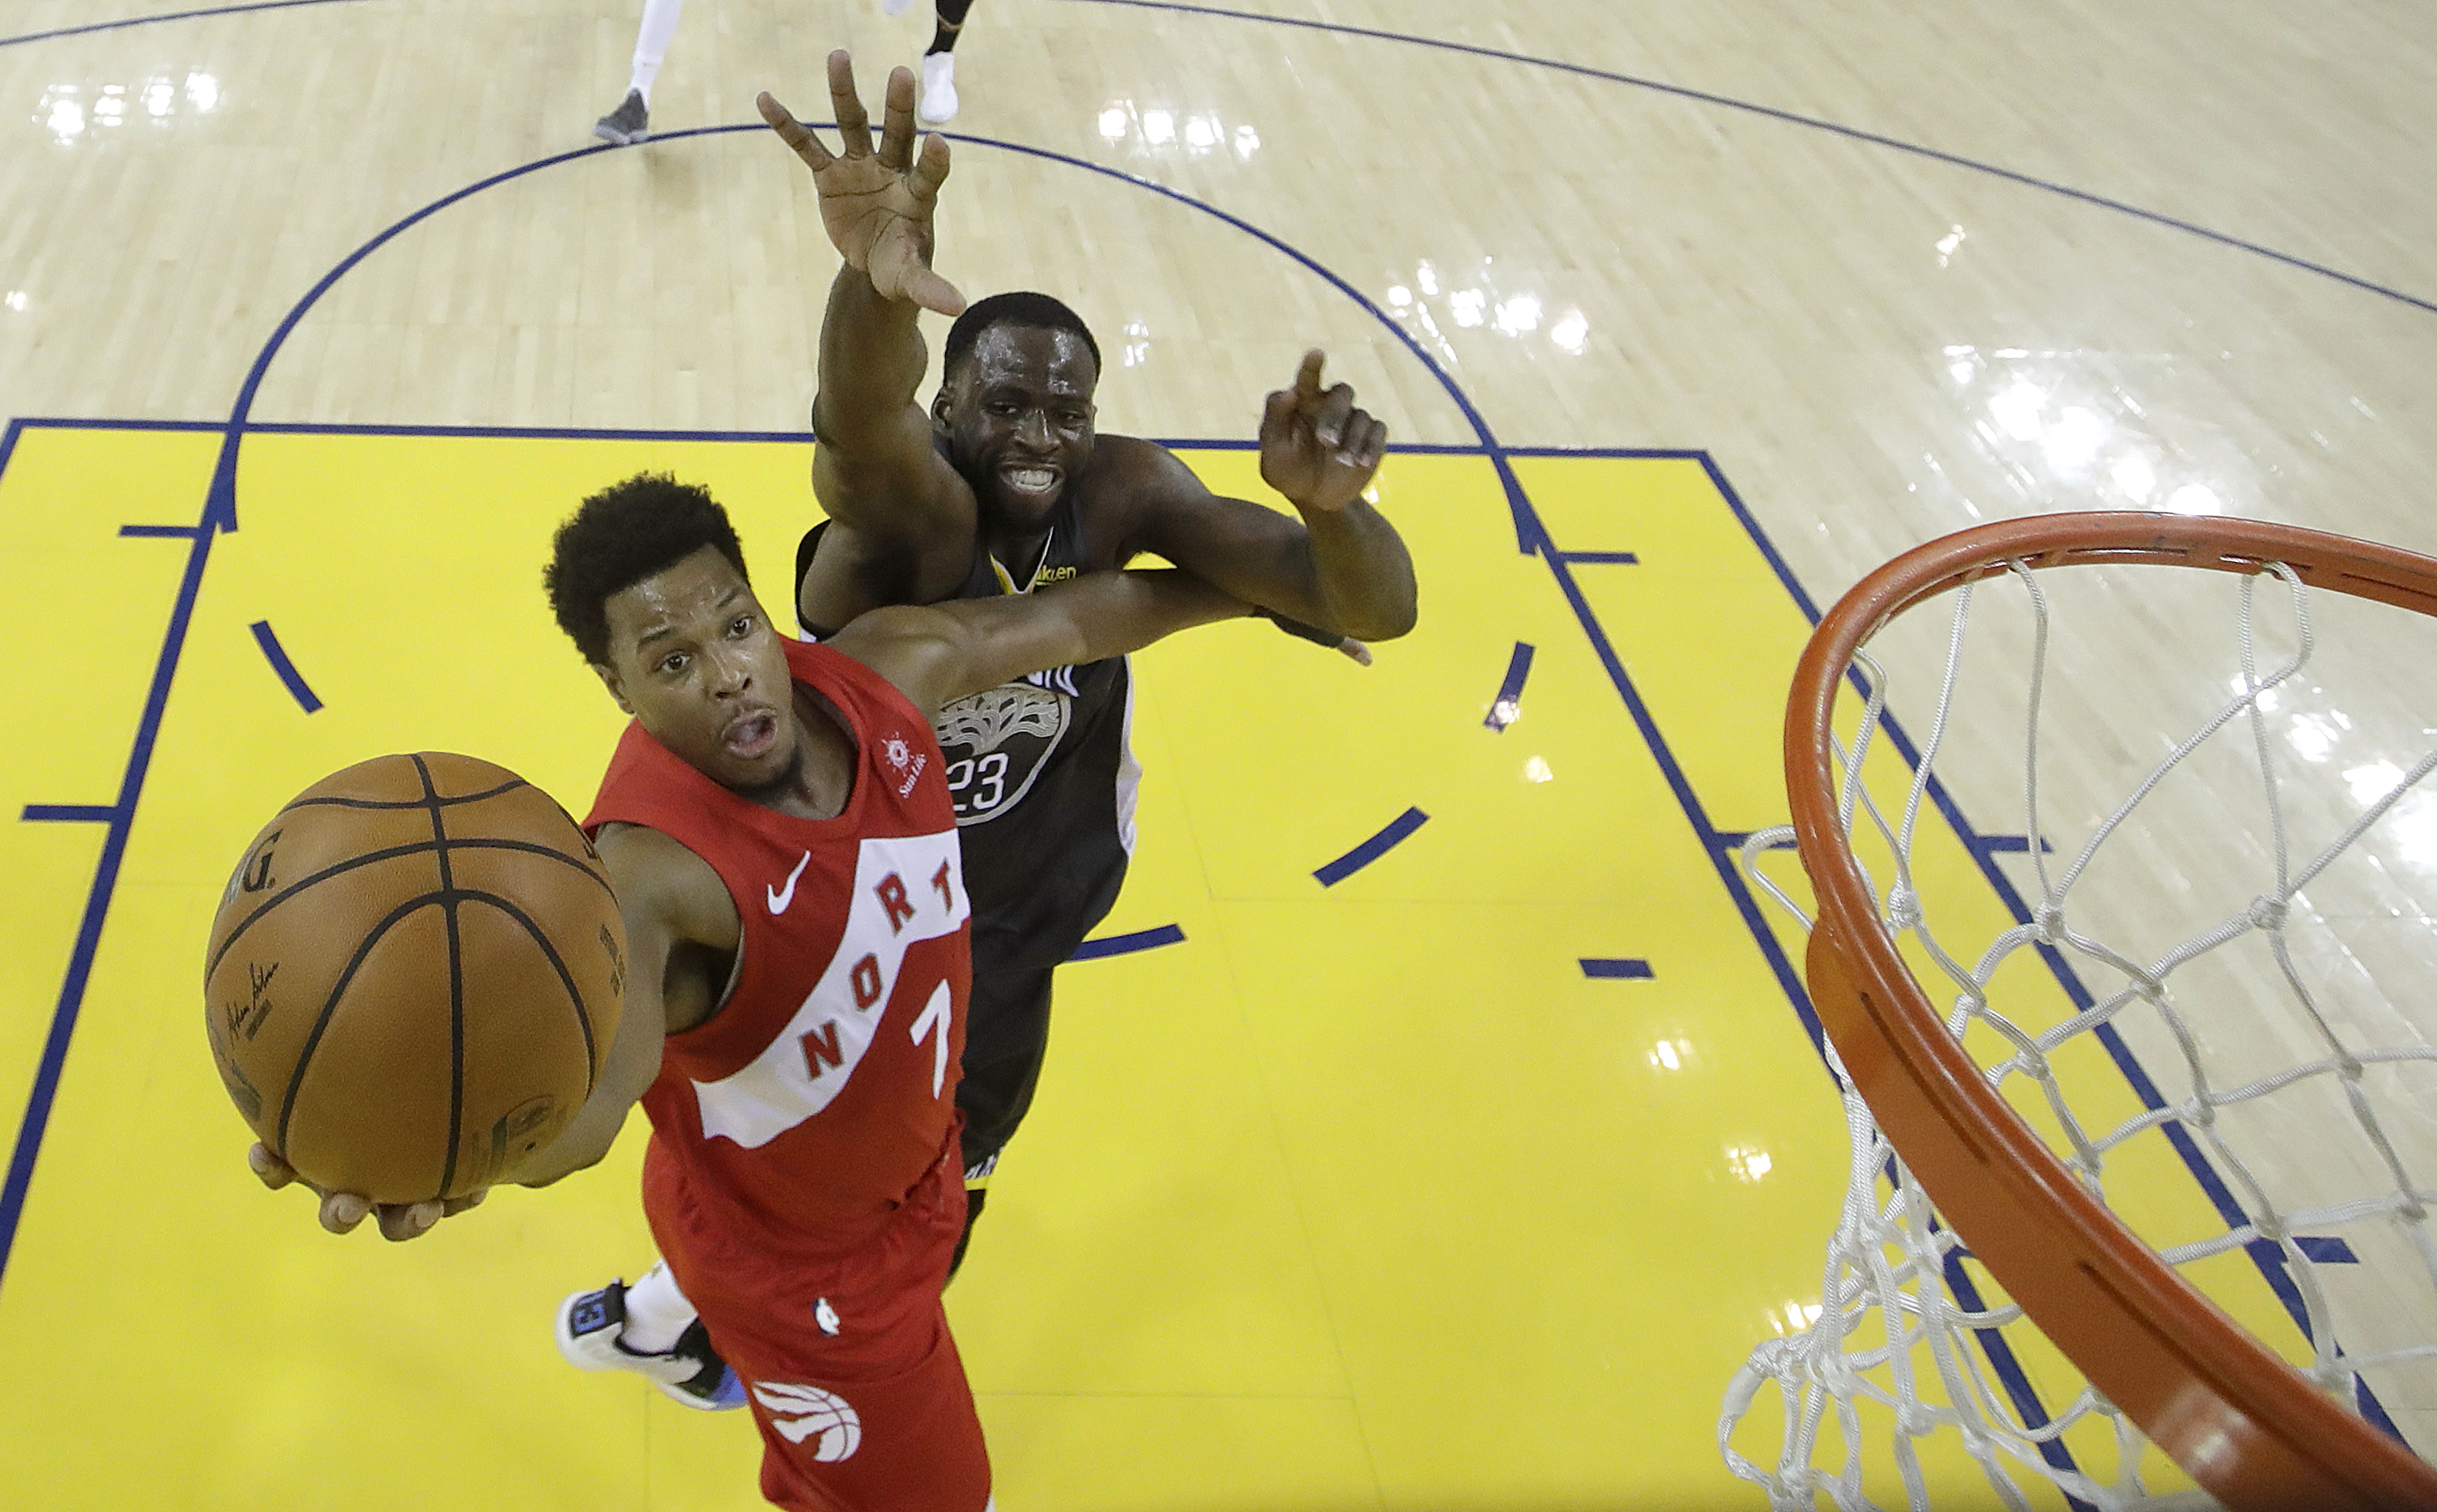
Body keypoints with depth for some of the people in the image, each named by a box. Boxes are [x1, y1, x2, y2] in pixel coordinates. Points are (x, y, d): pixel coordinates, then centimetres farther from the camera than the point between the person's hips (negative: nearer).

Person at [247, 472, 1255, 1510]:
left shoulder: (884, 670, -20)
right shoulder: (647, 870, -39)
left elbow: (1068, 619, -5)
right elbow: (586, 1081, -55)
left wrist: (1246, 590, 8)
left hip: (909, 1166, 7)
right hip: (798, 1258, -6)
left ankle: (654, 1321, 66)